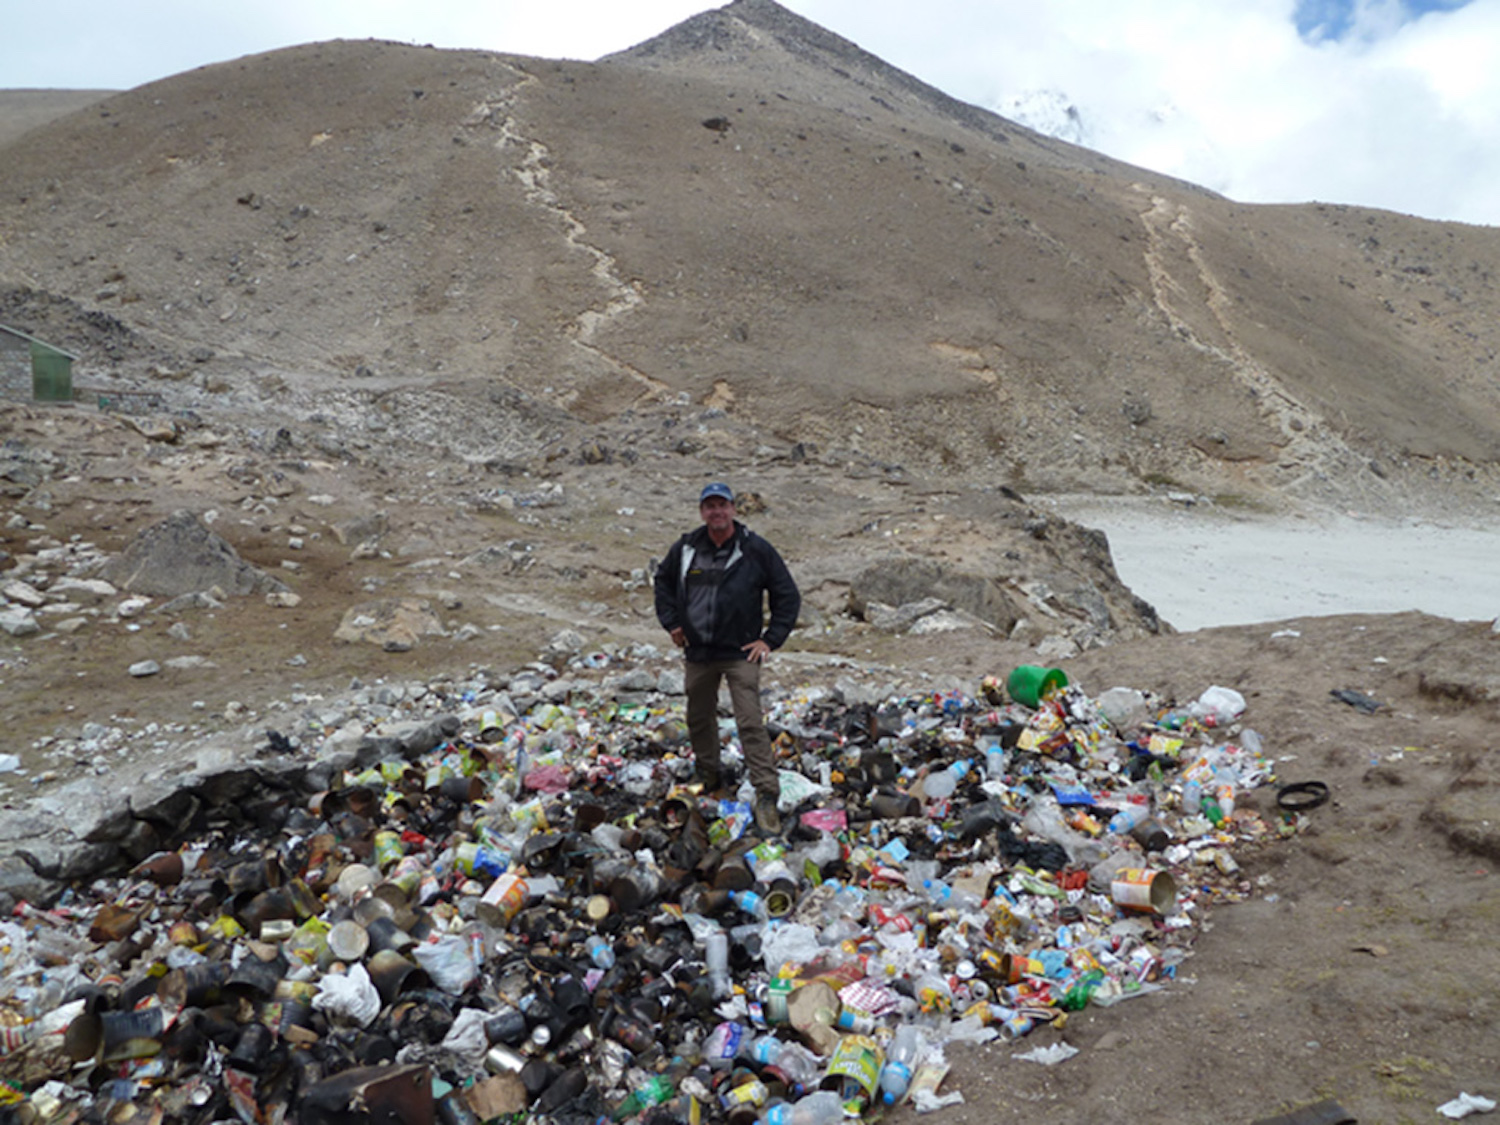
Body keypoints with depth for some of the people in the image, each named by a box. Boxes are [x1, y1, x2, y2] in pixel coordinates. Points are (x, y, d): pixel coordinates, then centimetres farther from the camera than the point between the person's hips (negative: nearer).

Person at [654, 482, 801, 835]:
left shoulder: (756, 550, -8)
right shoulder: (686, 548, 2)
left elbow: (788, 596, -1)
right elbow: (663, 580, 22)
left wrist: (770, 639, -7)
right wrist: (670, 621, 11)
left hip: (740, 653, -4)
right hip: (697, 652, 4)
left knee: (750, 723, -12)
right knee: (700, 719, 17)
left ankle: (766, 796, -7)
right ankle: (707, 780, 38)